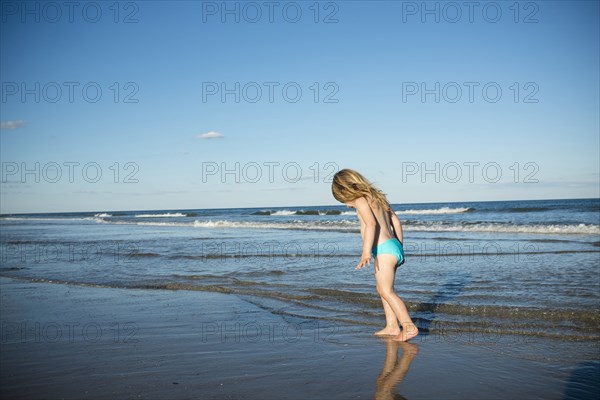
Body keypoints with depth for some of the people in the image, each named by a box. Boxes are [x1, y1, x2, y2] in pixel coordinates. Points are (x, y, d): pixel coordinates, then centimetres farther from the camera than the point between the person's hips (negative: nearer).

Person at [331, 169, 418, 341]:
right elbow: (396, 222, 21)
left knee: (387, 291, -9)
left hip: (384, 249, -10)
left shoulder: (361, 200, -9)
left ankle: (409, 327, -9)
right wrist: (399, 248, 26)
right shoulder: (376, 197, 19)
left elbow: (371, 223, -27)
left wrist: (366, 252, -35)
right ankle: (392, 327, 20)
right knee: (382, 289, 17)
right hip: (393, 247, 10)